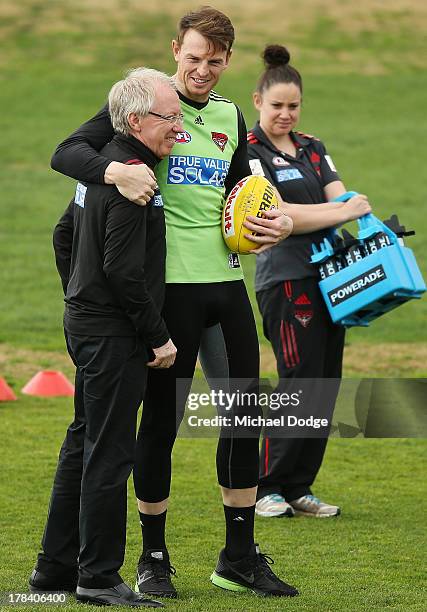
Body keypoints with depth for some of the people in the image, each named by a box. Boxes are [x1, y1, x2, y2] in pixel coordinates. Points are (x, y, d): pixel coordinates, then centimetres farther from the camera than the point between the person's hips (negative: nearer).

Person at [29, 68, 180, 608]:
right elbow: (123, 270, -23)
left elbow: (65, 234, 23)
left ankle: (56, 568, 21)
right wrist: (158, 337, -16)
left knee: (85, 443, 16)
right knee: (110, 454, -6)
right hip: (113, 335, -10)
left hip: (84, 320, 10)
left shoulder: (103, 164, 12)